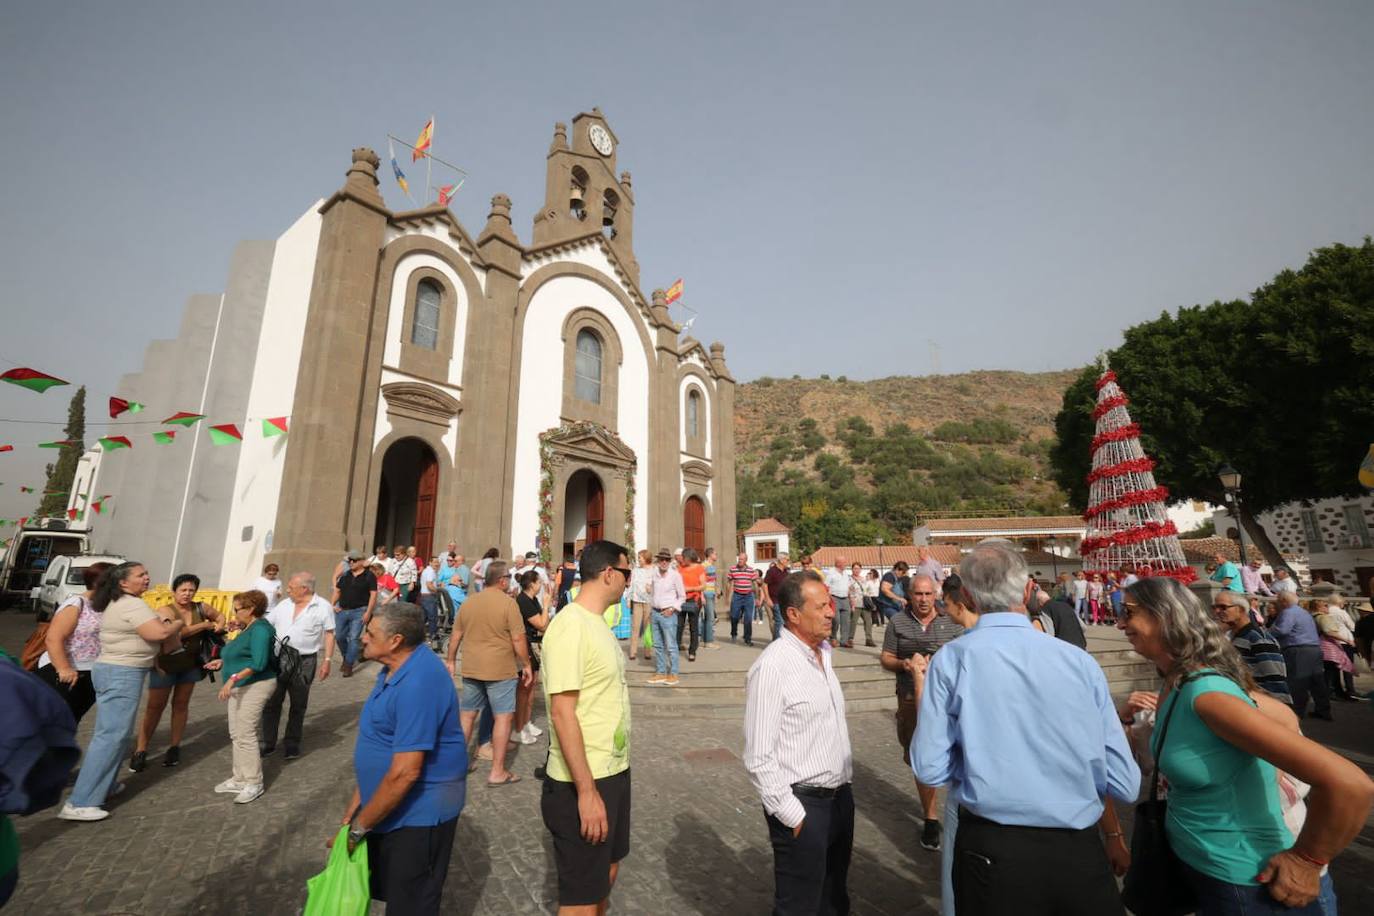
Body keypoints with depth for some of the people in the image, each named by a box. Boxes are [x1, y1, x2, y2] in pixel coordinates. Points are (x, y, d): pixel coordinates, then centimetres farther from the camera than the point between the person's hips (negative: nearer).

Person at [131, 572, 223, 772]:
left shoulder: (200, 608, -3)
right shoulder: (165, 610, -15)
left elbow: (219, 616, 15)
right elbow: (175, 632, -30)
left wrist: (218, 626, -6)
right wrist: (204, 625, -24)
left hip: (190, 664, 4)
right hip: (165, 664, -3)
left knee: (181, 705, 10)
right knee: (155, 706, 2)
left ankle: (174, 747, 20)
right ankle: (140, 751, 13)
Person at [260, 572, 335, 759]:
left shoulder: (323, 607, -10)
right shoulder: (283, 604, 5)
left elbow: (329, 634, -9)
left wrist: (327, 660, -12)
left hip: (304, 661, -4)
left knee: (298, 705, 10)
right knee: (271, 702, 9)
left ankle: (293, 744, 25)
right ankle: (267, 742, 24)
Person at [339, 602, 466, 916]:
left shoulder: (418, 683, -31)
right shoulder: (396, 668, 2)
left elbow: (404, 772, -29)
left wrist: (358, 827, -17)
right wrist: (359, 798, 10)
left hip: (418, 812, -9)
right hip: (388, 804, 9)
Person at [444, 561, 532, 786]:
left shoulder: (469, 602, 5)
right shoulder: (508, 602, -13)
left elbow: (456, 636, 12)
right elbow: (518, 639, -14)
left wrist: (451, 660, 25)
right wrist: (526, 665, -4)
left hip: (471, 668, 6)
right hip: (501, 669, -6)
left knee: (467, 714, 18)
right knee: (503, 717, 3)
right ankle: (498, 772, 7)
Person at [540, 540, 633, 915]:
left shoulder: (597, 622, 6)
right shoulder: (571, 625, -23)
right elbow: (562, 712, -24)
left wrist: (606, 778, 17)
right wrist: (587, 791, -22)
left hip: (614, 772, 9)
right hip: (582, 783, -9)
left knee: (607, 869, 25)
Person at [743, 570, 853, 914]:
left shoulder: (824, 653, 3)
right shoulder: (772, 666, -23)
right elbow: (759, 758, -20)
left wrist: (845, 789, 12)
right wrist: (792, 815, -15)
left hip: (841, 797, 7)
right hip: (803, 806, -7)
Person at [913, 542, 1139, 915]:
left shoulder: (950, 660, -14)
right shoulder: (1081, 661, -9)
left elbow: (930, 769, -11)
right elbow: (1125, 785, -3)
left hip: (990, 851, -1)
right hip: (1079, 852, 2)